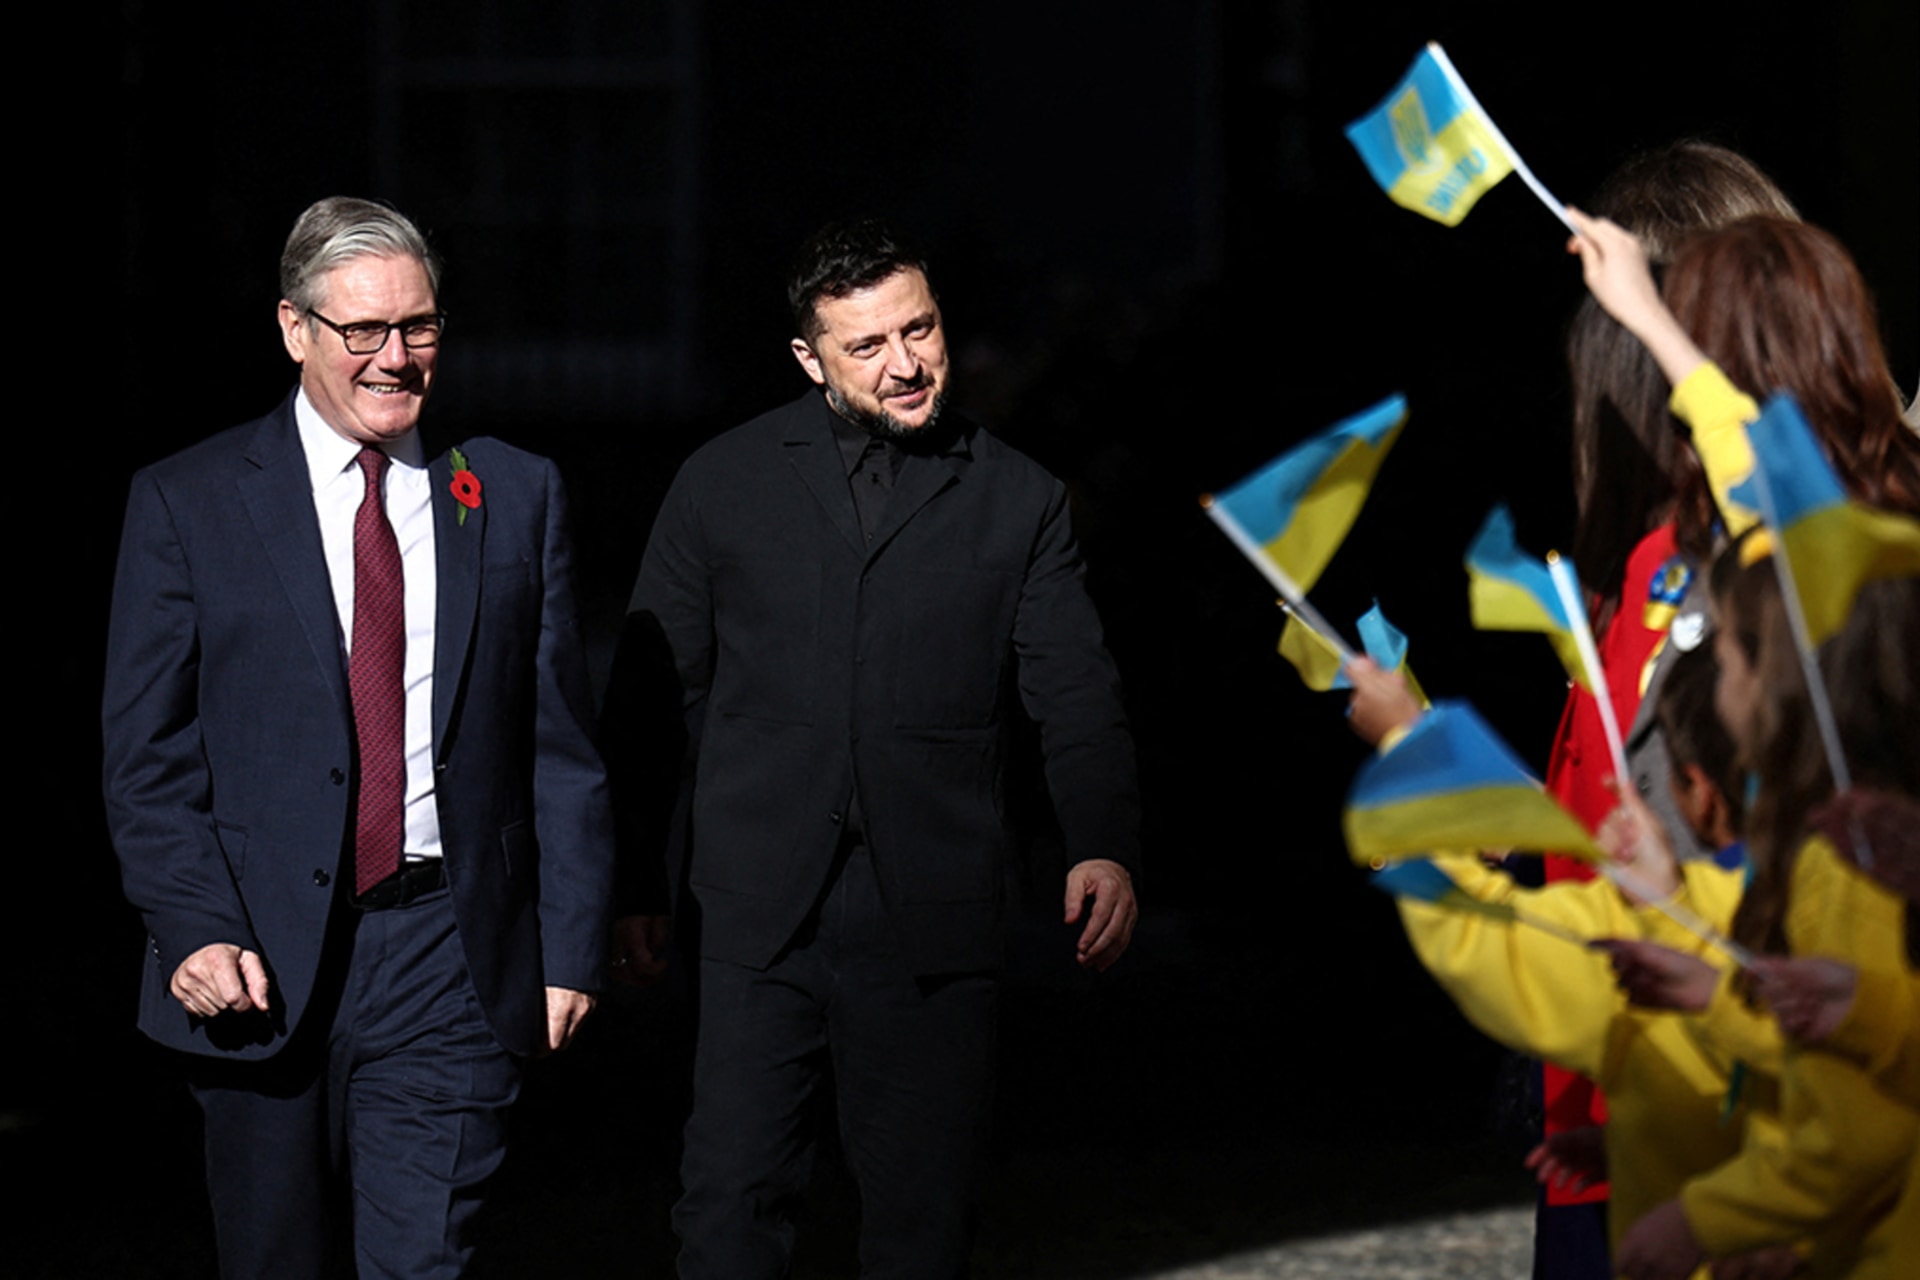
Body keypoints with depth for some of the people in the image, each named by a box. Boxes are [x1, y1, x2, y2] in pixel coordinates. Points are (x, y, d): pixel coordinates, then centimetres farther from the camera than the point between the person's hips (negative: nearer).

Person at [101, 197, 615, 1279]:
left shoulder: (516, 497, 8)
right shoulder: (188, 504, 2)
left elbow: (563, 744, 9)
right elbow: (149, 753, 1)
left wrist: (574, 946, 4)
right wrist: (196, 931, -10)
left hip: (448, 963, 0)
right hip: (262, 964, 0)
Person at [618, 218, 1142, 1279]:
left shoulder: (1016, 502, 7)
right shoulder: (725, 484, 7)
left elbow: (1074, 695, 3)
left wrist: (1103, 848, -14)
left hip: (929, 921, 0)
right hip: (760, 912, 0)